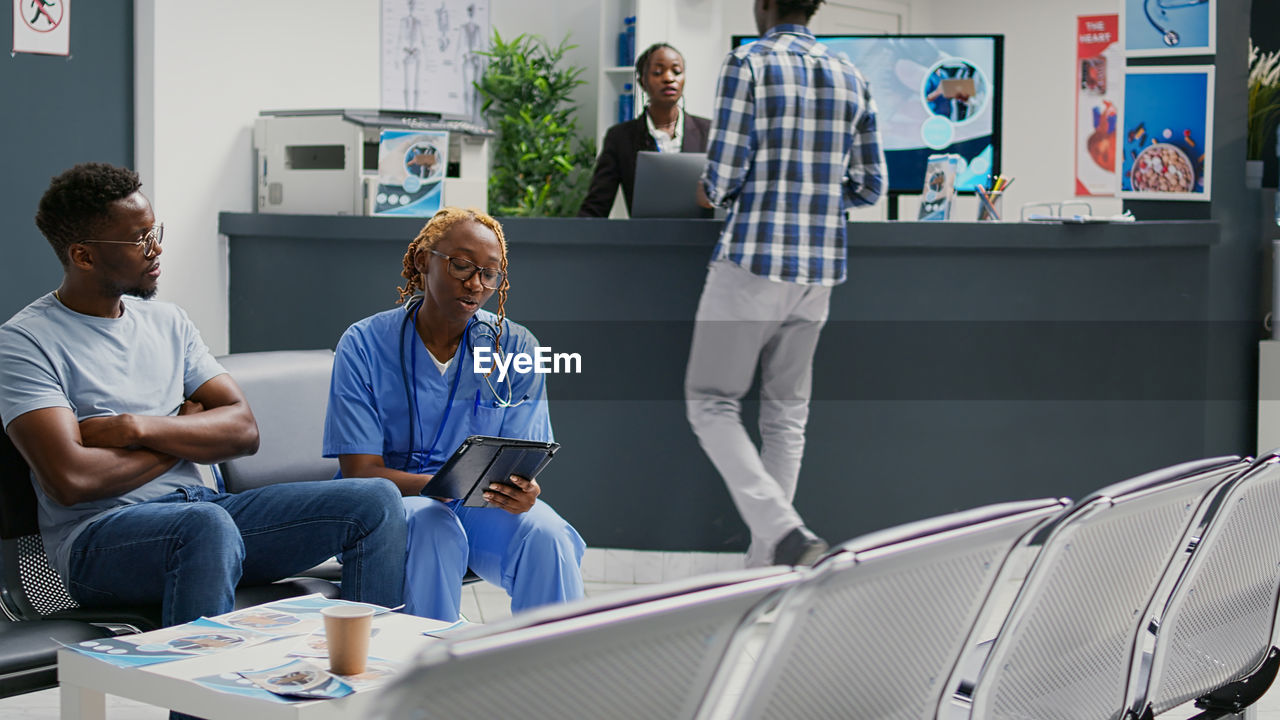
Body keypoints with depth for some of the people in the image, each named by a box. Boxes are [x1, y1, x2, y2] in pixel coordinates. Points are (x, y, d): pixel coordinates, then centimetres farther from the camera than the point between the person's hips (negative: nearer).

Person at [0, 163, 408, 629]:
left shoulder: (167, 321, 17)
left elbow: (243, 429, 8)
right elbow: (70, 479, -17)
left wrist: (139, 428, -10)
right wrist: (181, 437, -1)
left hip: (198, 507, 7)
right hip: (99, 537, -6)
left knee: (376, 500, -10)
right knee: (207, 523, -40)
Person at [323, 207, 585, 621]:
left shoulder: (516, 347, 0)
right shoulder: (365, 345, -6)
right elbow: (360, 471, -11)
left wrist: (520, 492, -28)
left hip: (480, 508, 2)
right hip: (394, 498, -2)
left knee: (546, 535, -29)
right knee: (435, 528, -35)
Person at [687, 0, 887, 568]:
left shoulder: (748, 64, -7)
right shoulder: (849, 77, 11)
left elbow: (725, 171, -11)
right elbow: (869, 185, 12)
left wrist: (710, 192, 11)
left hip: (755, 256, -6)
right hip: (820, 265, 6)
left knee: (712, 403, 3)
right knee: (786, 413, 12)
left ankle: (784, 531, -14)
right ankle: (766, 561, 13)